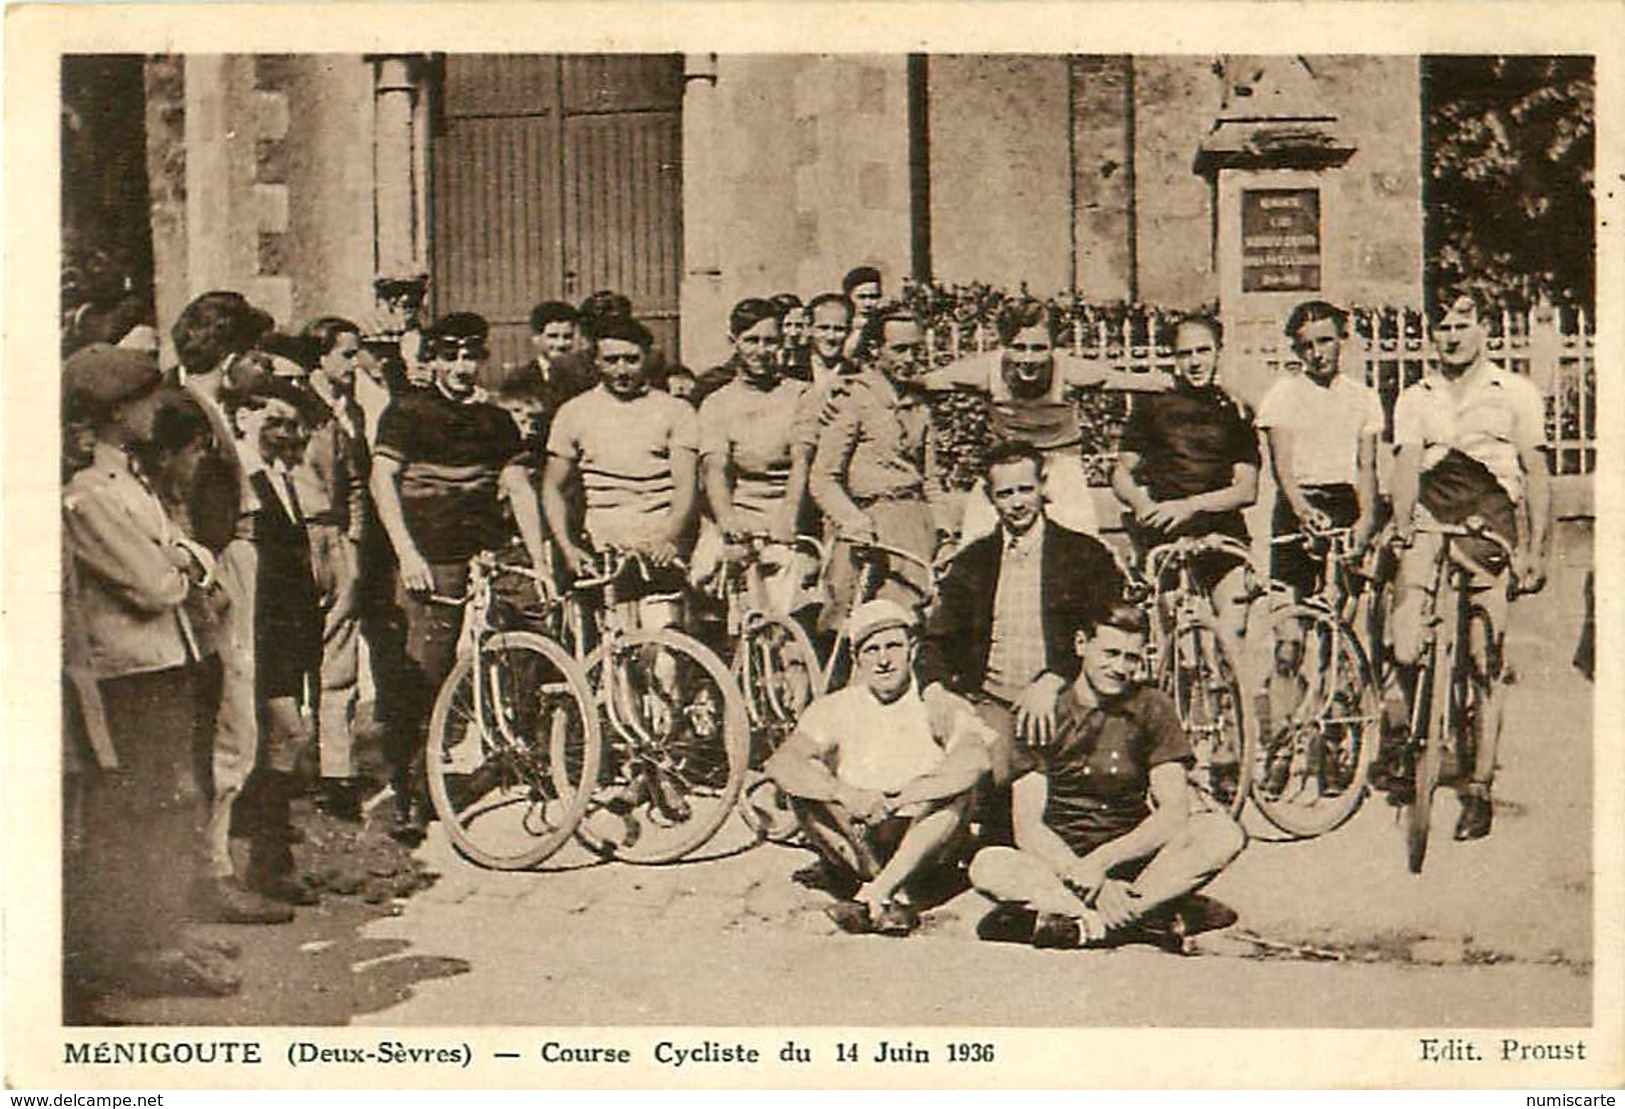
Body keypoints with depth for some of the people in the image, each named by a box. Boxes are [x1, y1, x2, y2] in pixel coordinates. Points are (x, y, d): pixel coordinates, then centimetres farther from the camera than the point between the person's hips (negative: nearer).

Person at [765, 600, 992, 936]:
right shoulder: (837, 709, 1)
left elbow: (974, 761, -25)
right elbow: (782, 765, -16)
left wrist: (897, 801, -34)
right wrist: (845, 794, -34)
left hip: (922, 850, -1)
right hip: (854, 847, 2)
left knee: (956, 792, -27)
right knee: (804, 790, -22)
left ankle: (871, 896, -37)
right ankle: (897, 896, -29)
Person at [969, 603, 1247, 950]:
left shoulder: (1152, 707, 4)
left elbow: (1174, 813, -7)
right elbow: (1028, 827, -9)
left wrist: (1102, 861, -21)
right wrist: (1078, 872, -27)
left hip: (1132, 864, 1)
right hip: (1057, 864, -1)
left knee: (1223, 833, -26)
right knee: (988, 866, -32)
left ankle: (1084, 925, -34)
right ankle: (1145, 914, -35)